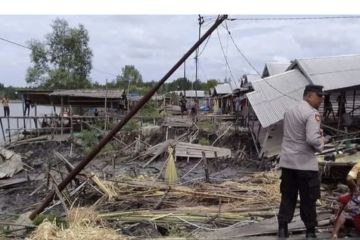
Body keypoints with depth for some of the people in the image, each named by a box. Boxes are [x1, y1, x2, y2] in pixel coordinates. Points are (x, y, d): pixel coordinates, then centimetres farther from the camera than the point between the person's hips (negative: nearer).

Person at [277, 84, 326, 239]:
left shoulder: (289, 111, 12)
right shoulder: (312, 114, -15)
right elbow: (312, 139, -25)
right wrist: (321, 143, -4)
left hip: (287, 161, 7)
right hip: (305, 163, -7)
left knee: (287, 196, 13)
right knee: (308, 199, 6)